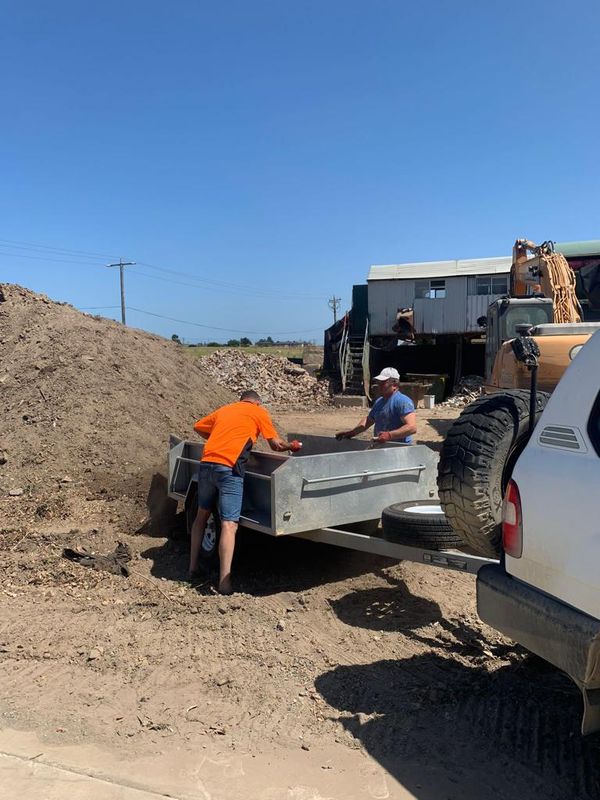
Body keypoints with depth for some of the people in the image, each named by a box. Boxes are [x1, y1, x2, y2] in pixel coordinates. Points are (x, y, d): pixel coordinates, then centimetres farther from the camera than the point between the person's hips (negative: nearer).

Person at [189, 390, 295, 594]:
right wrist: (292, 446, 31)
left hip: (206, 463, 6)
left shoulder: (224, 409, 25)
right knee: (229, 524, -7)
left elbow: (198, 427, 29)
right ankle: (224, 583, -12)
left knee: (202, 515, 21)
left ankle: (193, 567, 29)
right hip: (229, 468, -6)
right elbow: (276, 445, 12)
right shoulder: (259, 412, 12)